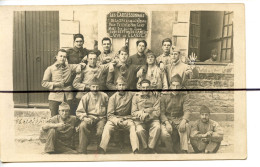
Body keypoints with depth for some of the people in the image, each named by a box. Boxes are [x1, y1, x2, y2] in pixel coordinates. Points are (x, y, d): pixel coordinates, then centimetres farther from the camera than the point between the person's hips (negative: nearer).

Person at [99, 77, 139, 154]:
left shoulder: (131, 95, 8)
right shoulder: (113, 98, 6)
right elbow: (110, 114, 0)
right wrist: (116, 120, -21)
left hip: (127, 118, 0)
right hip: (114, 118, 0)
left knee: (133, 127, -32)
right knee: (107, 127, -31)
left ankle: (136, 150, -41)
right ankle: (102, 150, -41)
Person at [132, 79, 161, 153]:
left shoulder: (155, 98, 7)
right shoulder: (136, 97, 8)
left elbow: (157, 113, -1)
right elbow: (133, 112, 2)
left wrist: (145, 114, -17)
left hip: (152, 119, 0)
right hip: (140, 121, 0)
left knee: (157, 127, -31)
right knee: (139, 130, -31)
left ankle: (151, 148, -17)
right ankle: (145, 148, -8)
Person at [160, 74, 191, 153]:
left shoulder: (184, 96, 6)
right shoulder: (164, 96, 3)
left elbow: (187, 110, -7)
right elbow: (162, 113, -3)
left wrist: (183, 121, -28)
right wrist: (167, 123, -22)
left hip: (179, 119, 1)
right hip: (167, 119, -1)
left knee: (186, 127, -33)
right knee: (165, 134, -30)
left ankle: (183, 150, -24)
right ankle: (170, 151, -3)